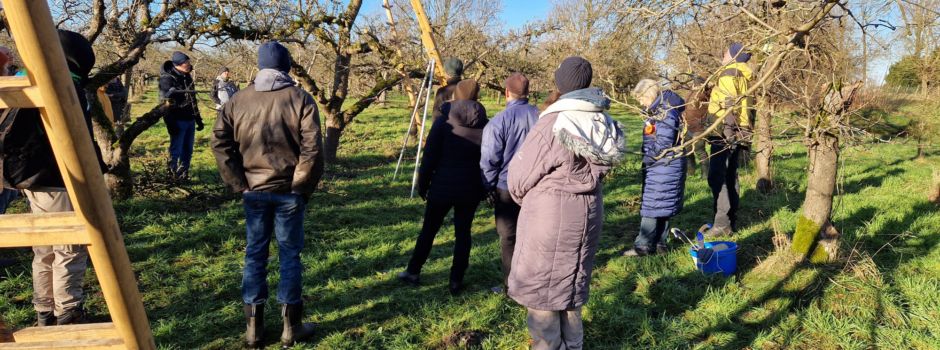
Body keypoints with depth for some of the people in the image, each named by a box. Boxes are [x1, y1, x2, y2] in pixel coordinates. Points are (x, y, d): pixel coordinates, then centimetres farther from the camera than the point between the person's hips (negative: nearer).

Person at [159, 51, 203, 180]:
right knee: (176, 150, -3)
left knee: (188, 150, 10)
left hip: (190, 120, 7)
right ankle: (173, 177, 5)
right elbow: (165, 103, -15)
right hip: (178, 121, -7)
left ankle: (184, 175, 19)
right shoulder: (167, 79, -11)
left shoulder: (187, 76, 12)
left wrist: (198, 119, 20)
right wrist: (171, 124, -20)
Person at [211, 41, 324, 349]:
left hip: (253, 190, 3)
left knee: (255, 255, 11)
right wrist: (304, 186, -4)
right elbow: (312, 148, -14)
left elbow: (220, 143, -2)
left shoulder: (237, 101, 2)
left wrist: (238, 184, 2)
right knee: (290, 255, 7)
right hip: (289, 191, -2)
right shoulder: (300, 99, -7)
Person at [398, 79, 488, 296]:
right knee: (463, 233, 10)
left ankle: (413, 272, 25)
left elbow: (429, 157, -7)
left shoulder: (443, 123, -8)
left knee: (428, 229, 13)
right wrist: (485, 187, 12)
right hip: (470, 188, 2)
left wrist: (422, 184, 4)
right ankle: (456, 281, 13)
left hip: (442, 186, -1)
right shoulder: (484, 125, -2)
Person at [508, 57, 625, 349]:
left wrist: (522, 197, 9)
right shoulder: (603, 122, -1)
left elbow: (520, 172, -10)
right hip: (588, 213, 7)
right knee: (571, 286, 22)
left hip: (549, 216, -7)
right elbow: (600, 167, 5)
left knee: (540, 289, 9)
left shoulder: (554, 122, -19)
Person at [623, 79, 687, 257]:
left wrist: (647, 160, -13)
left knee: (652, 205, -5)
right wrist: (648, 161, 10)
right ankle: (659, 243, 21)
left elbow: (663, 144, -22)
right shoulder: (657, 110, 13)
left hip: (664, 167, -10)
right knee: (660, 206, 13)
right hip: (658, 167, 10)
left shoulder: (666, 112, -17)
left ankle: (644, 246, 2)